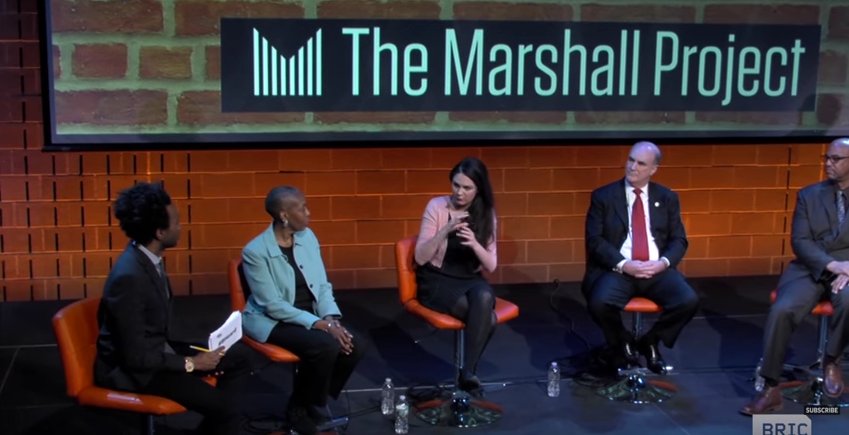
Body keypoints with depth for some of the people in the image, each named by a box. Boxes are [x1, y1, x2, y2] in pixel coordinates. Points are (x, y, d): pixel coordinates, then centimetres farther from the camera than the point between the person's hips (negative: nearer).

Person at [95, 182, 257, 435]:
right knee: (225, 404, -19)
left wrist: (193, 353, 2)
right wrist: (190, 363, -16)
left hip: (156, 350, 9)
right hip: (131, 368, -9)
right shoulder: (129, 277, -29)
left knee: (240, 356, 8)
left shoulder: (148, 257, -1)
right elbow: (136, 357, -25)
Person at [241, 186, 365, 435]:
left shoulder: (307, 237, 1)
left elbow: (322, 285, 5)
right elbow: (273, 306, -21)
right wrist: (321, 324, -26)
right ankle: (298, 410, -6)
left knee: (353, 346, -16)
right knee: (325, 346, -31)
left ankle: (315, 403, 6)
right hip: (271, 320, -6)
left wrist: (331, 318, -15)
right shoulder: (255, 251, -18)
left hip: (309, 315, 6)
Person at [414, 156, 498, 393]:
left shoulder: (486, 214, 1)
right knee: (486, 317, -30)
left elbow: (491, 265, -2)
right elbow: (420, 257, -12)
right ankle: (469, 372, -15)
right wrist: (445, 231, -26)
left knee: (484, 297, -35)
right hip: (437, 281, -3)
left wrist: (474, 244, -23)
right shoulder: (437, 206, -8)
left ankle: (468, 372, -26)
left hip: (471, 280, 3)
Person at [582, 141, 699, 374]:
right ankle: (623, 343, 4)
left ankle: (650, 341, 6)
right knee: (600, 303, -32)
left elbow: (679, 240, 10)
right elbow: (595, 240, -3)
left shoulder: (667, 198, 12)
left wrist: (664, 262, -12)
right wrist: (623, 264, -17)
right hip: (617, 270, -2)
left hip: (657, 270, 2)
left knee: (688, 301, -24)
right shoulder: (603, 196, 4)